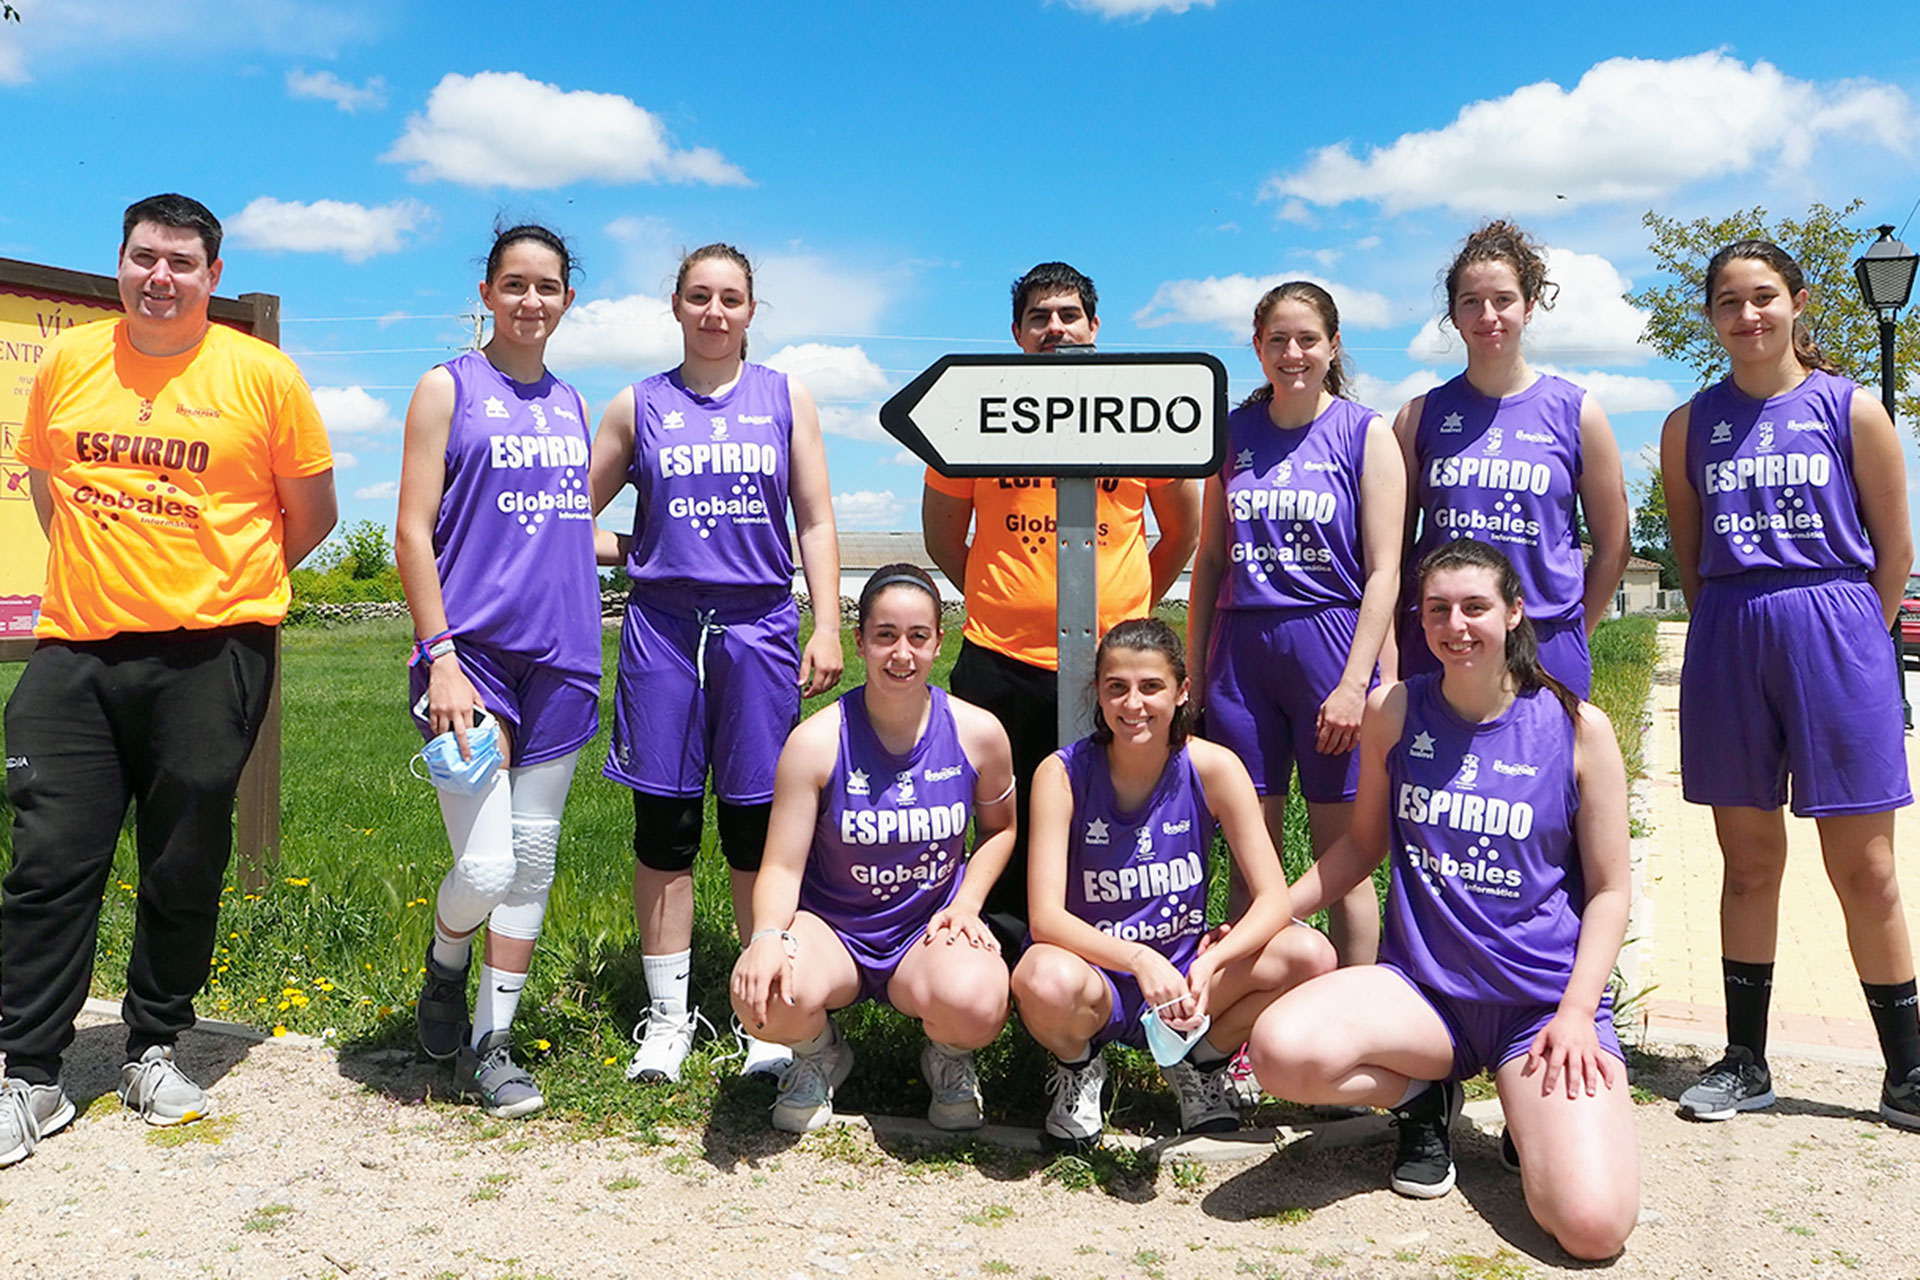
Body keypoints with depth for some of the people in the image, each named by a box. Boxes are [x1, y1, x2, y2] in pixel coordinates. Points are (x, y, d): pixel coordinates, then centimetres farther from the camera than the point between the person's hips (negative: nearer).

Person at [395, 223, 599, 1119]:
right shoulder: (448, 388, 1)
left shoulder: (571, 403, 16)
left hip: (561, 656, 5)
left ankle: (490, 1042, 21)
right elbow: (413, 534, -6)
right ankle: (444, 968, 21)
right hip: (474, 649, -5)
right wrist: (440, 657, -13)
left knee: (533, 863, 8)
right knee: (485, 867, -12)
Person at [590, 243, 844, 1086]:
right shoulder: (638, 406, 11)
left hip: (759, 623, -1)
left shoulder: (786, 398, 10)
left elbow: (815, 523, 7)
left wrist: (827, 628, 0)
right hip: (662, 623, 1)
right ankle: (667, 1016, 15)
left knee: (756, 826, 2)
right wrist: (626, 553, 1)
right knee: (664, 826, 3)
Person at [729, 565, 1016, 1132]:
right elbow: (782, 868, -12)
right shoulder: (816, 741, -13)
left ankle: (949, 1058, 8)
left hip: (929, 931, 1)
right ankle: (819, 1054, 7)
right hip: (832, 927, 0)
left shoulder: (979, 733, -7)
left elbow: (999, 826, 13)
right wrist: (769, 935, -33)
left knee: (975, 1004, -34)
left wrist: (967, 902, -4)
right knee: (764, 995, -33)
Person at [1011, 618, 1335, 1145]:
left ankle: (1200, 1062, 6)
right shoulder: (1063, 774, -14)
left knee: (1310, 956, -23)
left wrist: (1210, 964, -32)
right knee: (1045, 981, -38)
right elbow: (1046, 917, -21)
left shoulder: (1214, 768, -10)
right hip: (1098, 975, -2)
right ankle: (1078, 1069, 1)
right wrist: (1138, 960, -38)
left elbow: (1274, 900, -14)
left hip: (1182, 978, 2)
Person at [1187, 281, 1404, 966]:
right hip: (1241, 651, 3)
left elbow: (1383, 570, -4)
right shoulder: (1234, 432, 11)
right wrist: (1193, 670, 8)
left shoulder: (1364, 433, 2)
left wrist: (1354, 684, -12)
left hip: (1329, 645, -3)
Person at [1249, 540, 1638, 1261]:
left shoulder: (1577, 728, -3)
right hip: (1420, 986, 2)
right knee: (1280, 1051, -30)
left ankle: (1536, 1114, 14)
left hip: (1544, 998, -1)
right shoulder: (1394, 712, 3)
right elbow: (1363, 843, 16)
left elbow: (1609, 889, 2)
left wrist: (1576, 1012, -11)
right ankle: (1423, 1096, 4)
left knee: (1593, 1225, -23)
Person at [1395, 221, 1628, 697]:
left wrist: (1566, 641, 8)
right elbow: (1392, 547, 8)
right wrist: (1390, 663, 3)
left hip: (1546, 652, -1)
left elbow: (1613, 547, 9)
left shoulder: (1576, 413, 4)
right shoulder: (1421, 416, 6)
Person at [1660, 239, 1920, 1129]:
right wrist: (1738, 630, 8)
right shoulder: (1691, 425, 7)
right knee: (1749, 861, 9)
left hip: (1833, 635, -2)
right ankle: (1744, 1062, 20)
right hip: (1728, 645, 2)